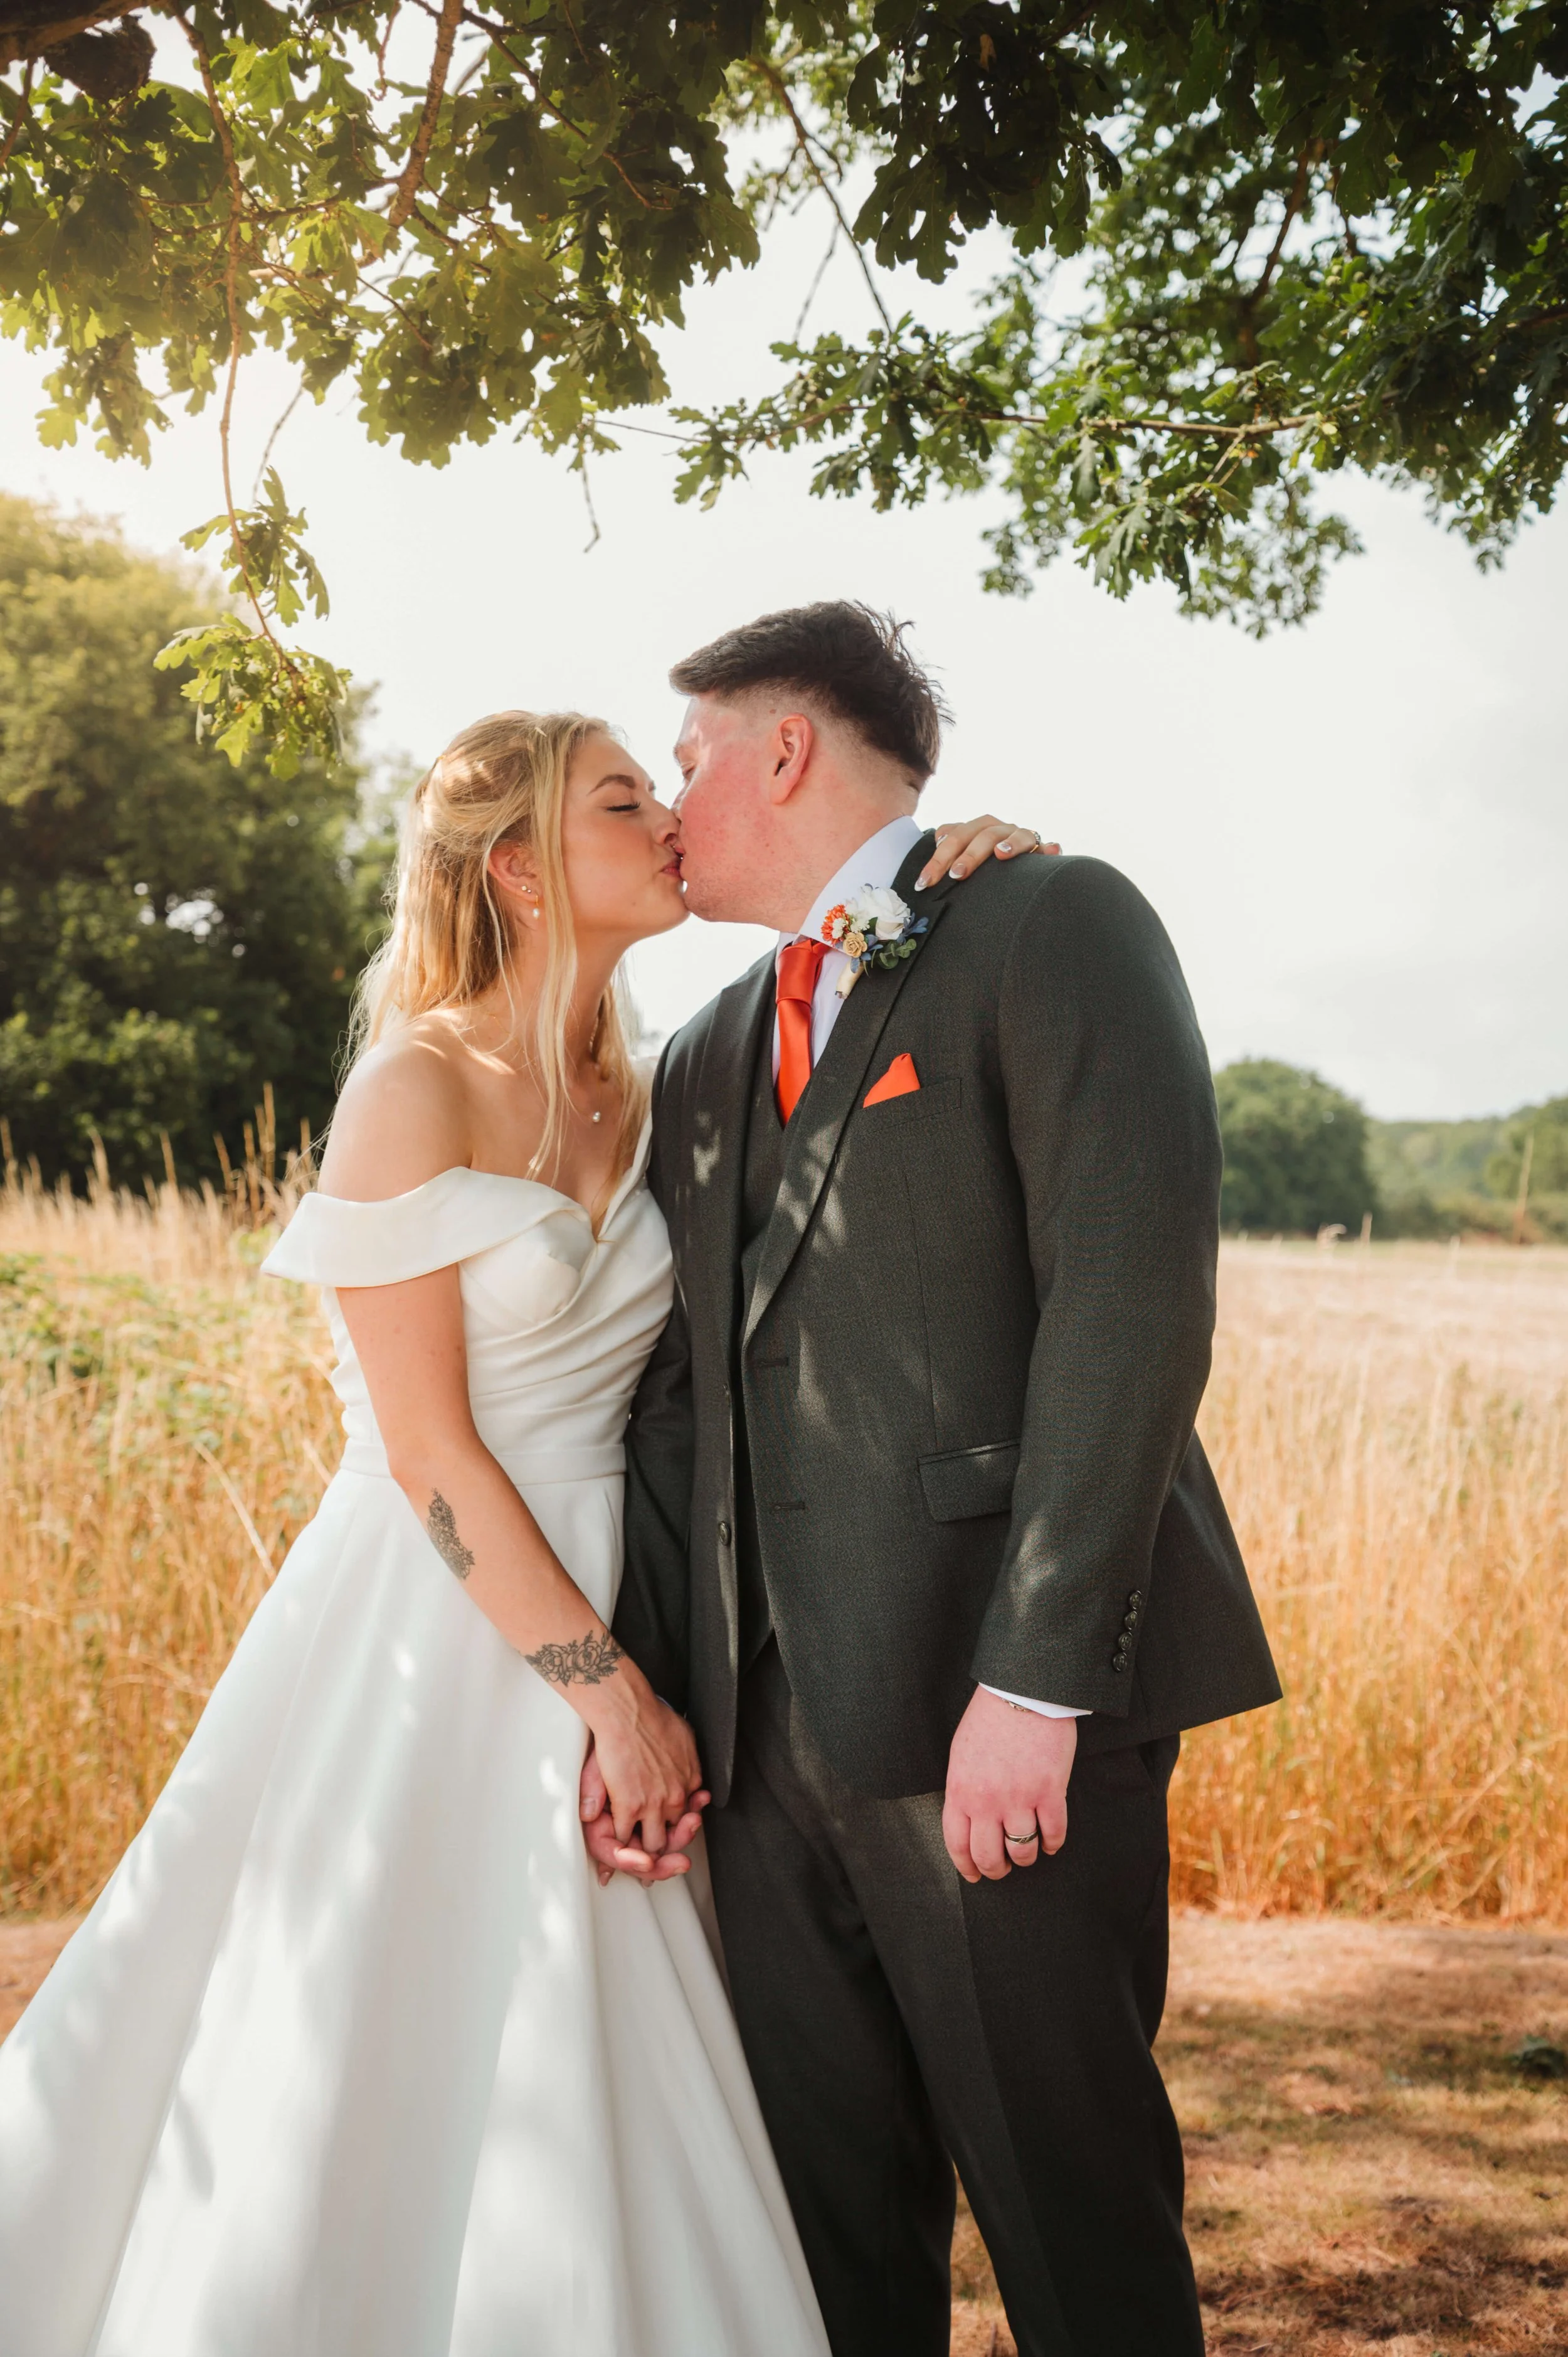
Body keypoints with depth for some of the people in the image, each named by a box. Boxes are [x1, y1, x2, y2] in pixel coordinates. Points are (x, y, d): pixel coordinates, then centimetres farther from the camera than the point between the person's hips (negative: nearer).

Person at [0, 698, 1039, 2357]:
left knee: (585, 2111, 13)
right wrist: (609, 1691, -15)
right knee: (396, 2095, 4)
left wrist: (969, 858, -1)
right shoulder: (417, 1090, -12)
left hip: (587, 1623, 7)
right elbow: (427, 1449, -14)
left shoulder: (636, 1097, 8)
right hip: (435, 1636, -7)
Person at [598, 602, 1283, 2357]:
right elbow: (678, 1390, 18)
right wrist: (635, 1679, 5)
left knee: (1071, 2206, 2)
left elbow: (1133, 1304, -14)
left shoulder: (1055, 927, -3)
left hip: (998, 1703, -7)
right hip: (771, 1717, 7)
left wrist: (1037, 1682, -20)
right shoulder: (705, 1061, 20)